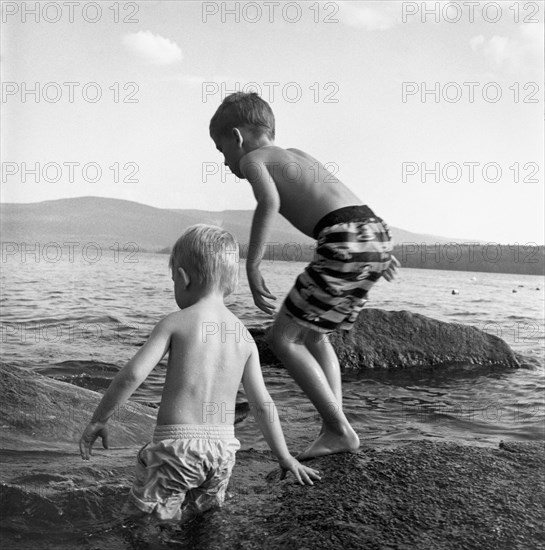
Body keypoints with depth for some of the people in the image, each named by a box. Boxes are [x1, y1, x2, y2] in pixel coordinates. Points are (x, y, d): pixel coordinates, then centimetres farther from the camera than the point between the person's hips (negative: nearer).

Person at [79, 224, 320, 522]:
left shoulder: (174, 323, -5)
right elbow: (262, 404, 8)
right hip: (223, 447, 5)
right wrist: (285, 457, 17)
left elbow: (132, 375, -14)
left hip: (177, 442, -4)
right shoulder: (244, 336, 6)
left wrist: (98, 420, -1)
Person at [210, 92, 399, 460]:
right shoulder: (296, 155, 30)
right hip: (377, 232, 9)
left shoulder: (252, 159, 6)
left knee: (283, 338, 3)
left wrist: (252, 267, -15)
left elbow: (270, 201, -15)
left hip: (346, 242, -9)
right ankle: (336, 428, 19)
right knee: (313, 334, 21)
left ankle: (340, 430, 4)